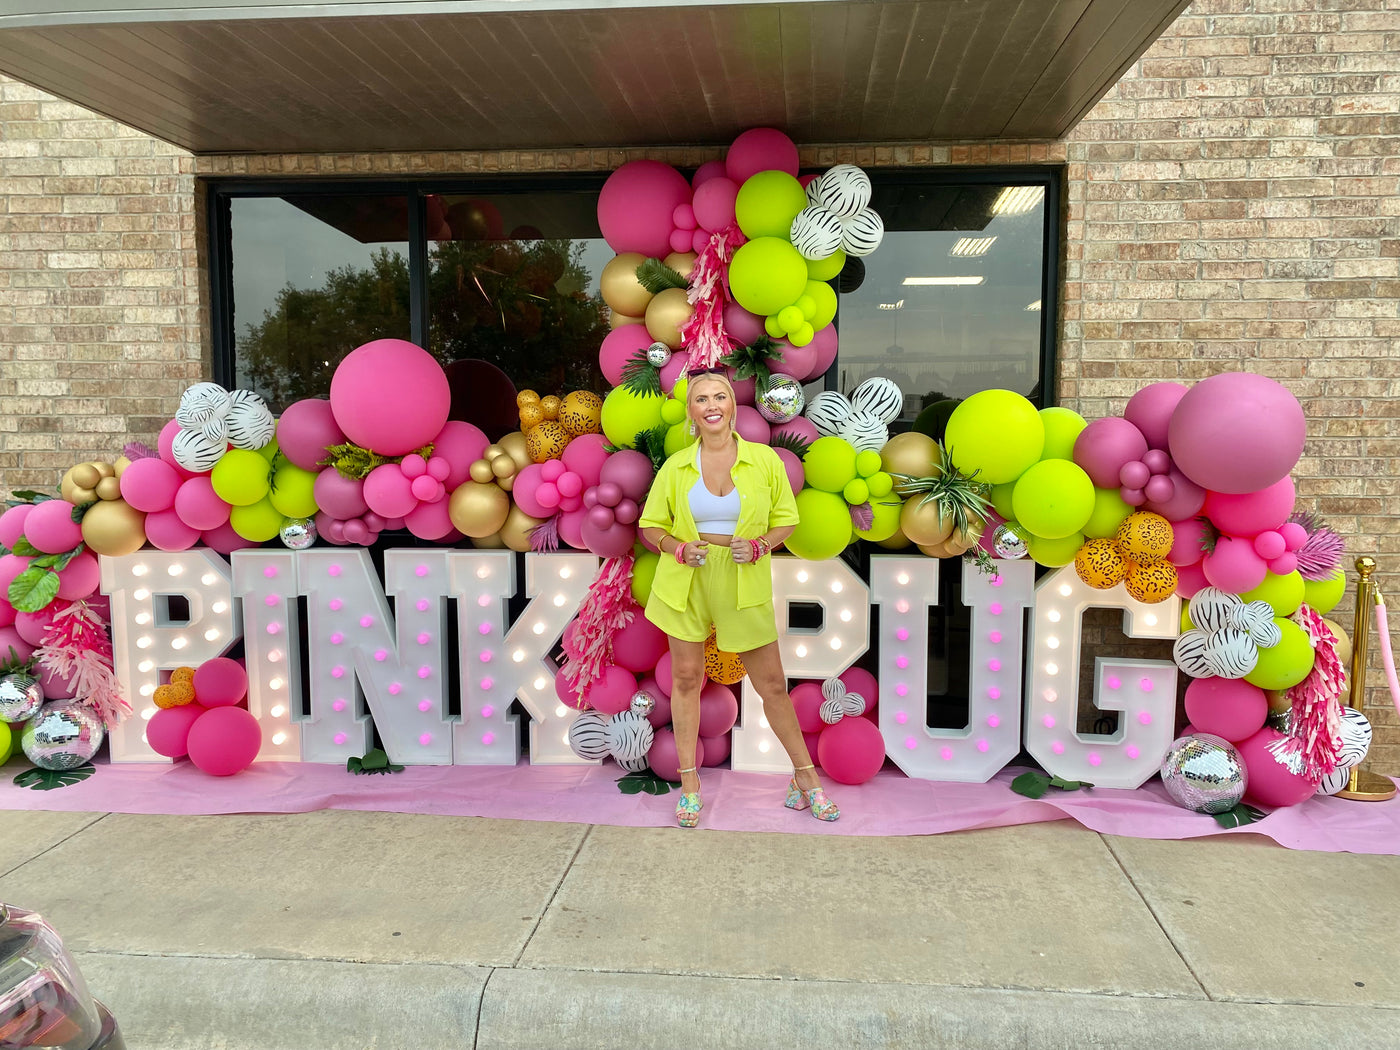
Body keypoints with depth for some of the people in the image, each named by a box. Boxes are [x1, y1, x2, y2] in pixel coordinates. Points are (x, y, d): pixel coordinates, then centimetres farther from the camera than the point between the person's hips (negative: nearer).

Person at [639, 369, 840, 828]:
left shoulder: (764, 459, -2)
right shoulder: (676, 466, 0)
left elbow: (785, 519, 5)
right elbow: (651, 525, 9)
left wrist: (758, 546, -14)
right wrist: (679, 548, -11)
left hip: (744, 583, -1)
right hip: (686, 583, 1)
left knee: (772, 683, 5)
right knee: (685, 678, 7)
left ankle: (805, 777, 23)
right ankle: (689, 784, 21)